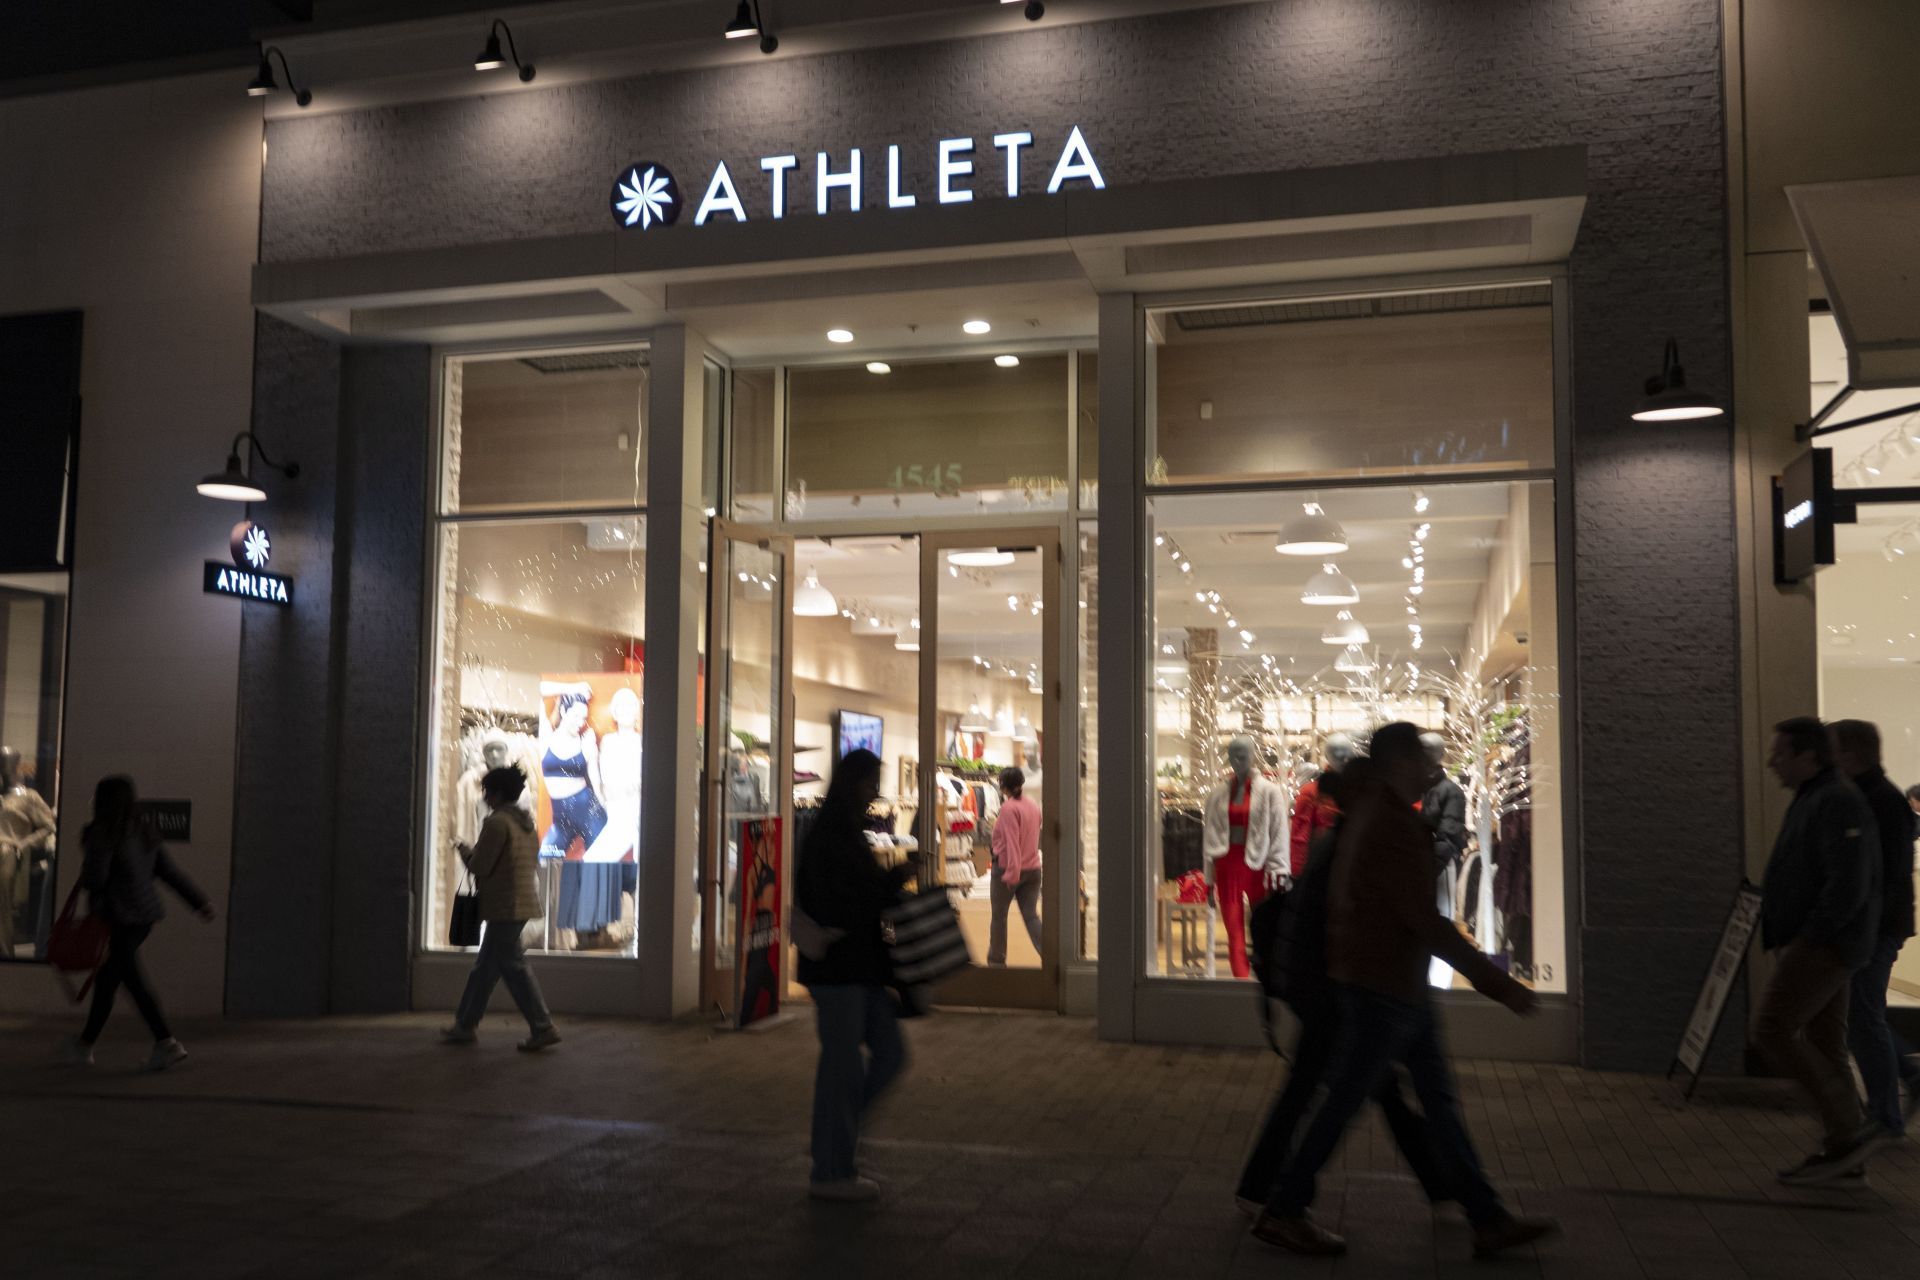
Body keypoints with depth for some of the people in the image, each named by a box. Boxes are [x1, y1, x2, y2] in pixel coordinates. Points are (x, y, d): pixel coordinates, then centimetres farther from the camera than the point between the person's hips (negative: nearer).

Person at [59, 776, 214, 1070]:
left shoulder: (100, 834, -13)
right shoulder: (143, 832, 9)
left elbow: (94, 877, -17)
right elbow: (169, 871, 8)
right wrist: (199, 901, 9)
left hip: (117, 918, -8)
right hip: (144, 916, 8)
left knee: (133, 981, -6)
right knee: (106, 979, 18)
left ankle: (166, 1043, -11)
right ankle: (86, 1041, 29)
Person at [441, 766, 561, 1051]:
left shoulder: (497, 822, -14)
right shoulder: (526, 823, 13)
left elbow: (480, 866, -16)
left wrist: (465, 850, 6)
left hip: (503, 907, -9)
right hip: (523, 903, 9)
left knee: (513, 966, -5)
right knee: (485, 966, 16)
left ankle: (542, 1028, -6)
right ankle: (466, 1024, 24)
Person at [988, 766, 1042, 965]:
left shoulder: (1008, 808, -14)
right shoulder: (1034, 807, 7)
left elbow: (1011, 842, -20)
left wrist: (1012, 872, -21)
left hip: (1006, 868, -6)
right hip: (1032, 869, 6)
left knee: (999, 916, 10)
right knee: (1031, 916, 2)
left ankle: (996, 958, 21)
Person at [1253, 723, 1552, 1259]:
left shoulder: (1369, 807, 7)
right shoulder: (1394, 828, -23)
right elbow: (1427, 924, -25)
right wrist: (1499, 984, -22)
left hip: (1402, 988, 10)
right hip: (1382, 989, -10)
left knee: (1440, 1100, 11)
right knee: (1345, 1102, 1)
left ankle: (1488, 1220, 17)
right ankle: (1282, 1213, 14)